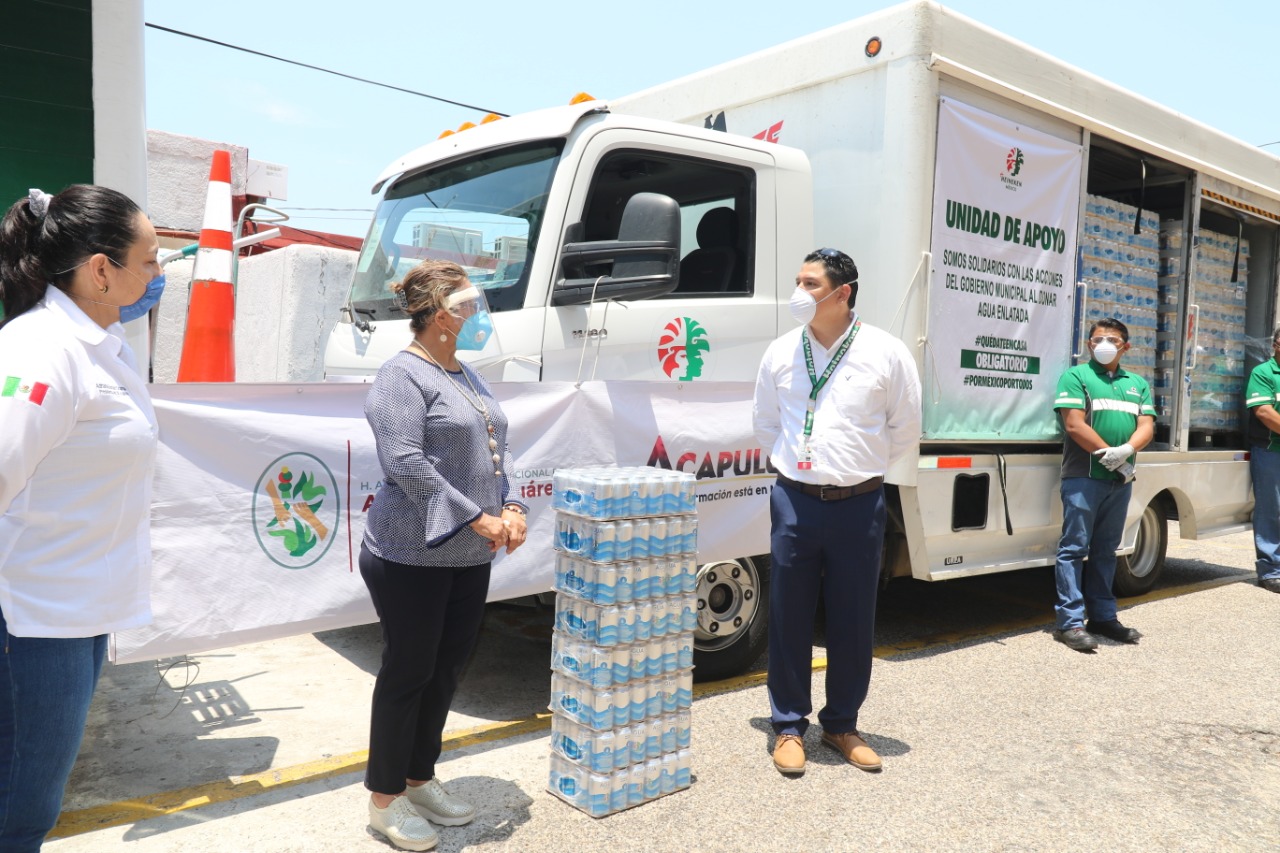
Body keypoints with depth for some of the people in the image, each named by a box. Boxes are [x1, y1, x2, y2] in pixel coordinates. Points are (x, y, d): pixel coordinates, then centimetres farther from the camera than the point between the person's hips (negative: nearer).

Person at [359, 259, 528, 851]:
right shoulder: (402, 376, -13)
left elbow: (495, 452, 16)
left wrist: (510, 508, -1)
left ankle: (420, 780, 34)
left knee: (447, 668, 16)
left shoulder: (466, 376, 15)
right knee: (408, 672, 4)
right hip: (413, 556, -8)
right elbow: (406, 465, -23)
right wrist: (478, 519, -22)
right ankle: (385, 799, 22)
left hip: (469, 556, 8)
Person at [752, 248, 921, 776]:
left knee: (853, 622, 9)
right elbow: (765, 423, 18)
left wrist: (861, 470, 10)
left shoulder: (886, 353, -3)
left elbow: (904, 430, 8)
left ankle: (841, 725, 27)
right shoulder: (781, 352, 3)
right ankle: (789, 726, 21)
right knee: (789, 619, 6)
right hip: (794, 500, 1)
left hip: (858, 505, -1)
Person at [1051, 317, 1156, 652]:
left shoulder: (1137, 384, 17)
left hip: (1120, 480, 6)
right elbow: (1074, 425, -10)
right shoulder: (1075, 376, 0)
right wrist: (1110, 455, -12)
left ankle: (1102, 616, 21)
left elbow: (1146, 427, 7)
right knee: (1074, 548, -6)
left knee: (1105, 550, 13)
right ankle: (1070, 621, -5)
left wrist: (1126, 450, -14)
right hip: (1083, 477, -6)